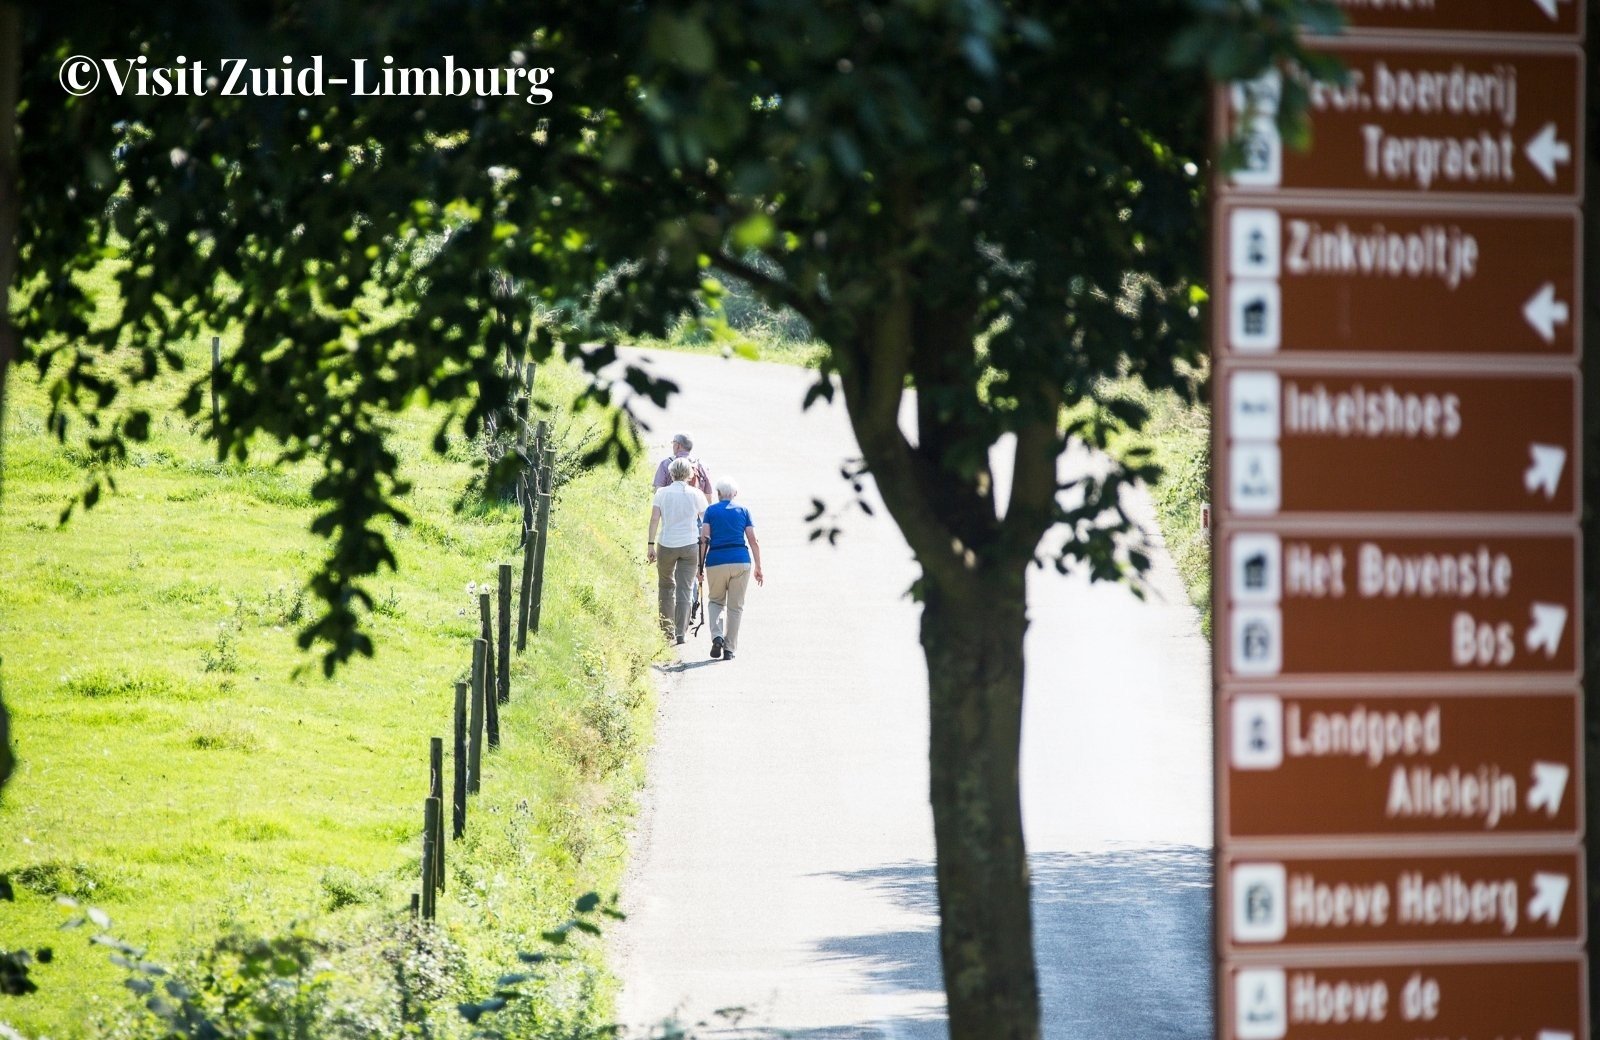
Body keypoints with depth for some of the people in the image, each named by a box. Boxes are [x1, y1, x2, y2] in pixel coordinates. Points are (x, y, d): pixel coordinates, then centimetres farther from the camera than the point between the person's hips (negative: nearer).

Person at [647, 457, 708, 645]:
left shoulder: (662, 493, -3)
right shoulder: (696, 494, -2)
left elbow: (654, 519, -7)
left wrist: (651, 545, -4)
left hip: (666, 545, 0)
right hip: (690, 545, 0)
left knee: (666, 585, 18)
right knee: (685, 589, 2)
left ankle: (667, 628, 16)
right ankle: (680, 633, -3)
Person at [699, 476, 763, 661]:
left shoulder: (711, 510, 4)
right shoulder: (743, 511, 8)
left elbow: (704, 539, -5)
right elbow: (753, 541, 3)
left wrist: (700, 565, -1)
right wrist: (758, 567, 7)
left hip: (716, 562, -1)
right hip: (741, 562, 1)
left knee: (716, 601, 18)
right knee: (735, 606, 10)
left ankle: (717, 636, -5)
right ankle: (729, 649, 9)